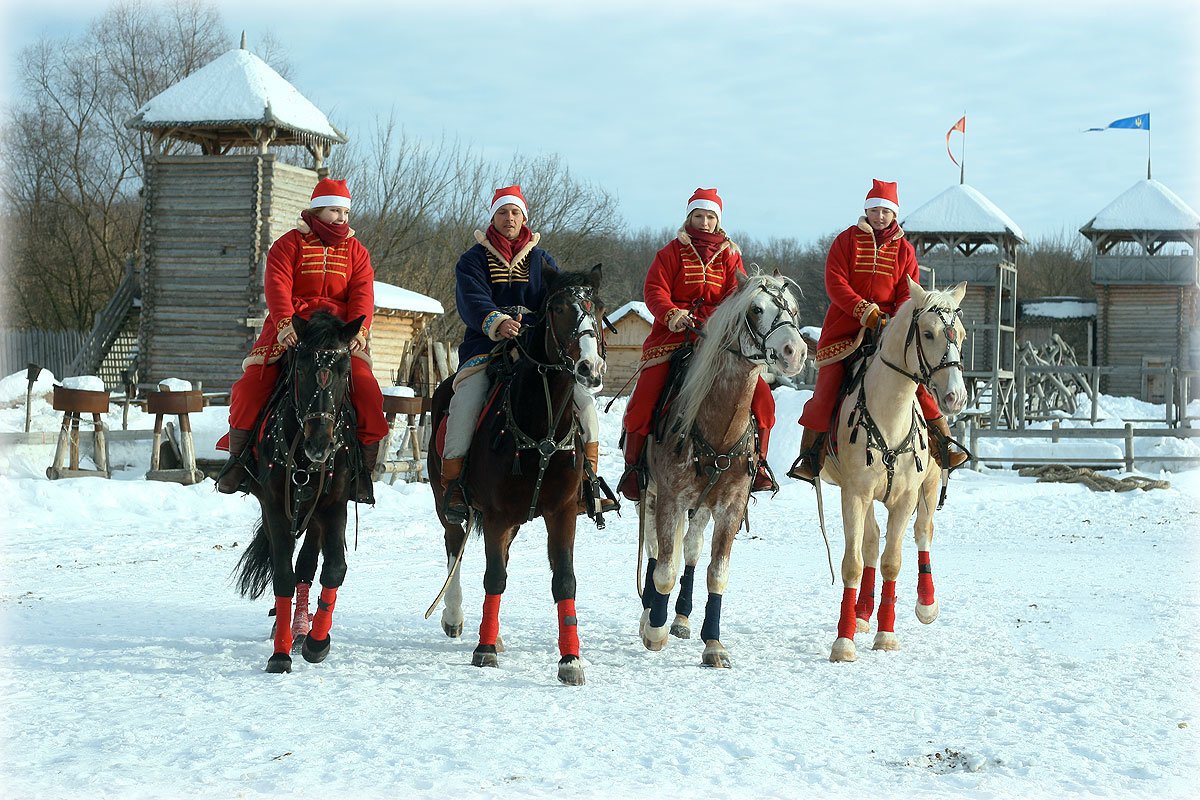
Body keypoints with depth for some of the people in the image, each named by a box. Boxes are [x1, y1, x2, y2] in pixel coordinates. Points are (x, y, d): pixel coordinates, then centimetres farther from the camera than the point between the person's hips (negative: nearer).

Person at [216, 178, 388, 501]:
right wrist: (285, 323, -25)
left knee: (367, 390, -21)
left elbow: (362, 292, 1)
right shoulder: (290, 244, 7)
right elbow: (277, 284, -7)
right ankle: (238, 455, 1)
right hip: (290, 331, -1)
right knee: (251, 385, -18)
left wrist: (359, 329, -18)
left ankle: (364, 464, -7)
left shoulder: (355, 251, 15)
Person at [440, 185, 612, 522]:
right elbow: (472, 301, -13)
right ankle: (453, 483, -19)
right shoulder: (474, 260, 5)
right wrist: (496, 323, -34)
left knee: (584, 400, -11)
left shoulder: (541, 261, 15)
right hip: (485, 348, -3)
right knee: (465, 400, -30)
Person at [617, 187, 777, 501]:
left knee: (761, 395, -13)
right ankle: (633, 465, 1)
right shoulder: (673, 252, 8)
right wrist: (671, 314, -23)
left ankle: (756, 463, 3)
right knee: (644, 398, -18)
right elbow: (655, 290, -3)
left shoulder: (729, 254, 15)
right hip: (673, 333, -2)